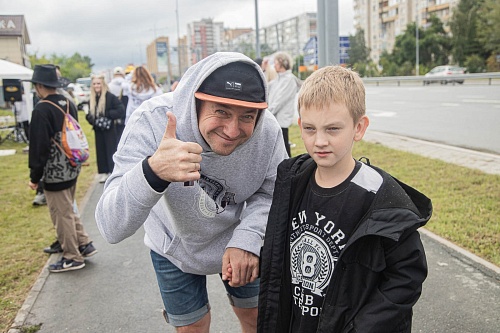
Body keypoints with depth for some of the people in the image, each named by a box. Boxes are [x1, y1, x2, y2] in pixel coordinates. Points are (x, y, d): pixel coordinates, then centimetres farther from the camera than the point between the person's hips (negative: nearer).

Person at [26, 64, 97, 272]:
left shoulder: (42, 109, -18)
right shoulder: (69, 104, 6)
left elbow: (38, 146, -18)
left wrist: (35, 176, -10)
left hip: (54, 173, -8)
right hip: (72, 169, 8)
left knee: (62, 215, 4)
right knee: (68, 211, 22)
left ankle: (72, 257, 15)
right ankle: (84, 244, 27)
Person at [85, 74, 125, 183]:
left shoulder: (110, 97, -12)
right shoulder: (92, 98, 8)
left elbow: (121, 110, -19)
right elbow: (90, 114, 17)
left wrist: (107, 114, -20)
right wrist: (90, 118, -4)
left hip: (109, 129, -6)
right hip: (98, 130, 6)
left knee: (111, 150, -1)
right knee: (100, 150, 10)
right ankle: (104, 172, 20)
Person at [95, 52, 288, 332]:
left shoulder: (268, 131, -29)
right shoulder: (152, 121, -36)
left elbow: (270, 193, -11)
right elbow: (112, 228, -40)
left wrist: (247, 239, -31)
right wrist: (152, 172, -61)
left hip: (237, 241, 2)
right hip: (174, 246, -1)